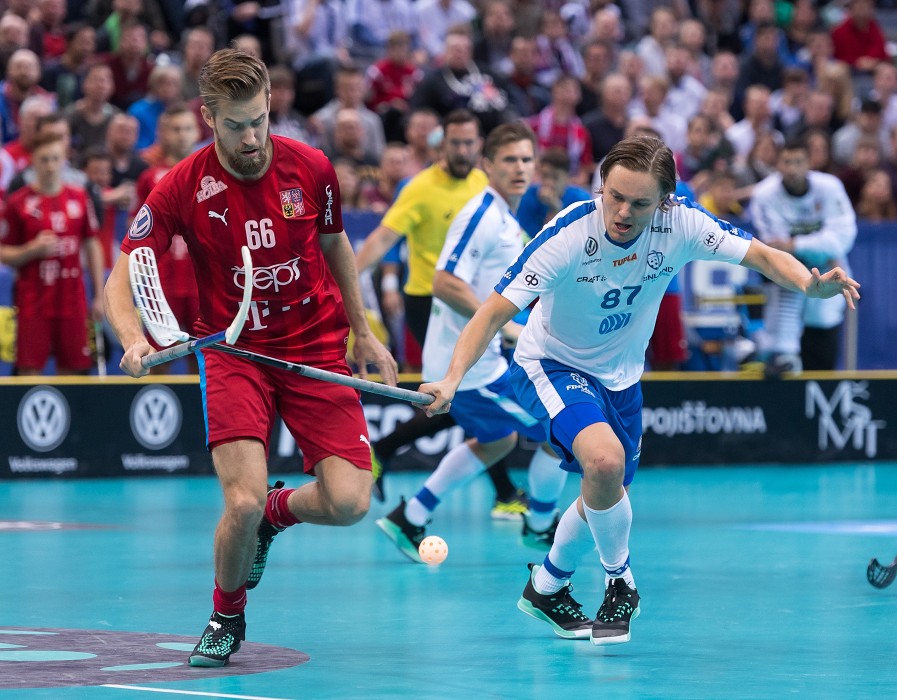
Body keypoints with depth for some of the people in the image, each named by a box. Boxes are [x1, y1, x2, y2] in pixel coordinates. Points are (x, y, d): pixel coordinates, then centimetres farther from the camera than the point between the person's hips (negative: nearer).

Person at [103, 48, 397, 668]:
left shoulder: (311, 169, -7)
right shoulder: (183, 188, -14)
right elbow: (123, 278, -12)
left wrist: (363, 334, 17)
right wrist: (134, 341, -32)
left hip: (317, 350, 2)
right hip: (233, 351, -2)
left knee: (348, 503, -13)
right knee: (244, 500, -22)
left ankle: (276, 513, 24)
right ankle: (228, 617, 10)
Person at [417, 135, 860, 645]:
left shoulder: (680, 223, -22)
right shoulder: (569, 236, -32)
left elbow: (762, 255, -19)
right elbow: (496, 311, -33)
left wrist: (809, 285, -40)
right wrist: (452, 379, -47)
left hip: (621, 375, 5)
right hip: (552, 364, -5)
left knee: (607, 496, 17)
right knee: (604, 460, -31)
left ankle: (546, 587, 44)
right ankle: (621, 583, -6)